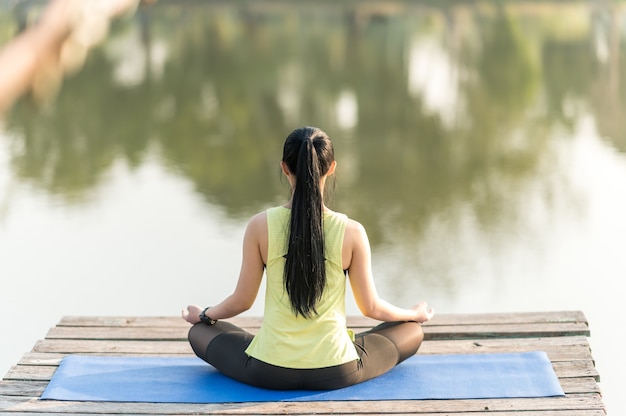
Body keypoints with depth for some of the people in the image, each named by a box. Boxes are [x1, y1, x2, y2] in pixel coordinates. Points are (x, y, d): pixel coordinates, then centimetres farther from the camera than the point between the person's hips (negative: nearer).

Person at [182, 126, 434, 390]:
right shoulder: (351, 232, -11)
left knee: (199, 332, 28)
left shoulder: (260, 226, -10)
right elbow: (371, 307, 0)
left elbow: (242, 300, 0)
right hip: (336, 373, 0)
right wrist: (415, 314, 21)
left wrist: (202, 315, 22)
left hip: (269, 371, 1)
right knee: (412, 331, 24)